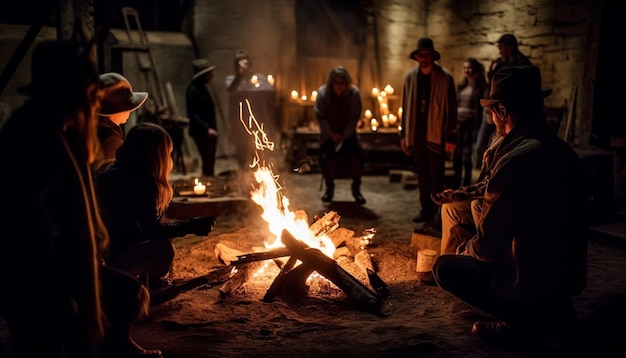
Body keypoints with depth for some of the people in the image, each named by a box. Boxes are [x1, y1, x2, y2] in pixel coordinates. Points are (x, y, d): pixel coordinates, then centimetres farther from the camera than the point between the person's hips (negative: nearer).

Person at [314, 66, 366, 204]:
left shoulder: (354, 93, -10)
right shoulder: (322, 93, -9)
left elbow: (355, 117, -7)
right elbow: (320, 116, -7)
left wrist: (344, 135, -17)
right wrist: (331, 134, -17)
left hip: (347, 134, 0)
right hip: (329, 134, 0)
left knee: (355, 158, -22)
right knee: (327, 158, -23)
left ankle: (356, 189, 2)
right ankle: (329, 187, 4)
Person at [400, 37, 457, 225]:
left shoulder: (445, 77, -7)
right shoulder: (410, 77, 6)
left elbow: (451, 109, -8)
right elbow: (406, 108, 10)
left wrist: (450, 138, -11)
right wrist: (404, 135, 9)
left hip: (436, 135, -4)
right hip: (417, 134, 4)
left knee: (436, 175, -1)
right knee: (422, 174, 11)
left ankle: (436, 213, 7)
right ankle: (426, 210, 21)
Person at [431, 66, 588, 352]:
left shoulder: (517, 160, -25)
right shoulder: (559, 149, 2)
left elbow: (486, 247, -19)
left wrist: (461, 250, 2)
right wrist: (462, 194, 24)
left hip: (534, 280, -9)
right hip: (565, 272, 9)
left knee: (445, 268, 9)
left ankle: (527, 320, 1)